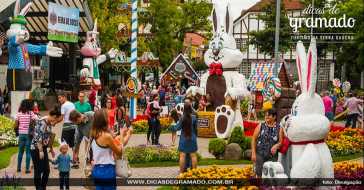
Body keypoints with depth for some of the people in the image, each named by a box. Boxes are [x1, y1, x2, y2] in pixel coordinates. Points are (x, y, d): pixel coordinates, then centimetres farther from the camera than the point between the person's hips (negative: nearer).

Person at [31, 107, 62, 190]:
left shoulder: (49, 123, 9)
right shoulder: (42, 122, -18)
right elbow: (38, 137, -22)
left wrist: (51, 149, 24)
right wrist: (40, 151, -22)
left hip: (43, 149, 9)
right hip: (36, 149, -9)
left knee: (46, 171, 10)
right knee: (38, 171, -1)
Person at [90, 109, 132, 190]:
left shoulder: (94, 135, 5)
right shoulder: (107, 136, -18)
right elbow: (119, 152, -8)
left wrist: (121, 135, 16)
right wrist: (121, 136, 1)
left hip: (96, 170, 8)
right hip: (107, 170, -8)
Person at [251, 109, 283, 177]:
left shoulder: (279, 128, 3)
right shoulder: (260, 126, 2)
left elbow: (280, 142, 2)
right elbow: (254, 139, 3)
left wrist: (276, 146, -21)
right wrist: (253, 153, -4)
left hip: (272, 156, 0)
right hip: (260, 154, 0)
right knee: (259, 175, -1)